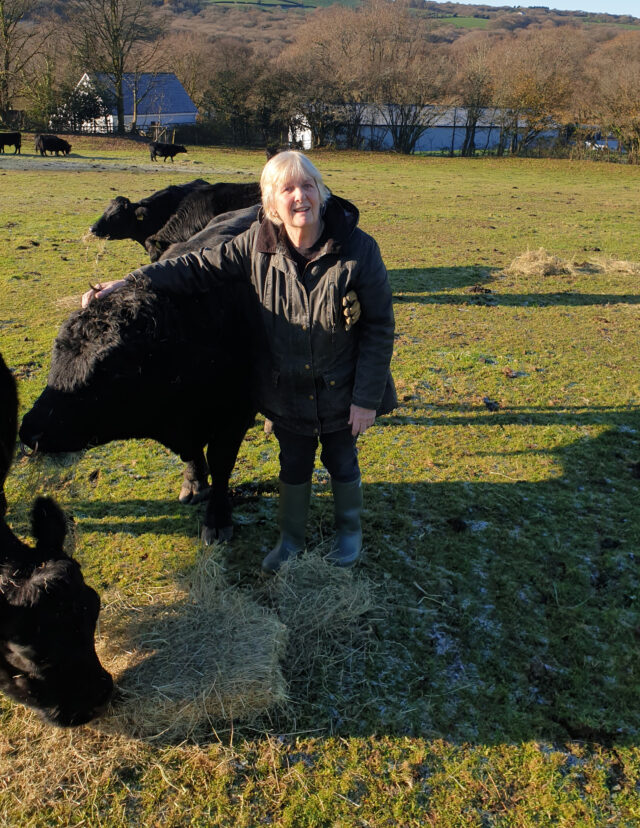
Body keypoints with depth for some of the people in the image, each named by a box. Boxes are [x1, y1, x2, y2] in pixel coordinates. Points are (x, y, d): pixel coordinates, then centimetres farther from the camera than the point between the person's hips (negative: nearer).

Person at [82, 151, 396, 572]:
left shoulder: (358, 248, -21)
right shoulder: (258, 243, -13)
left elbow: (380, 327, -16)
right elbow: (201, 266, -5)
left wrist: (367, 397, -16)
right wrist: (132, 282, -14)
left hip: (340, 391, -2)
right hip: (286, 390, 3)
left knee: (342, 461, 18)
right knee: (293, 463, 20)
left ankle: (350, 530, 46)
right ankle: (291, 538, 44)